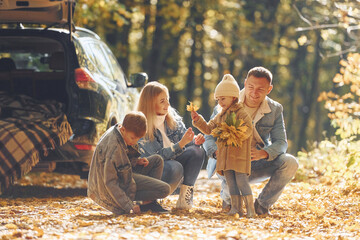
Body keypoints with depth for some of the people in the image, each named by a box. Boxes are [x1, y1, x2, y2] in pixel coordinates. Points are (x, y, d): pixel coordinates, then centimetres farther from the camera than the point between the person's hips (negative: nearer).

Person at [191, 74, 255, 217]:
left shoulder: (241, 113, -6)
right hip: (225, 155, 7)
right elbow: (209, 128, 19)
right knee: (231, 183, 7)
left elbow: (248, 129, -15)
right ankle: (236, 208, 11)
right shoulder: (220, 116, 18)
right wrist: (198, 120, 4)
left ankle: (250, 209, -6)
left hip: (239, 153, -7)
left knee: (241, 181, -10)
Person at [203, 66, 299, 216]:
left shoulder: (275, 110, 0)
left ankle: (263, 203, -1)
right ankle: (228, 197, 6)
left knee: (290, 163, -23)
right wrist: (217, 152, -32)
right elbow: (209, 137, -6)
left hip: (257, 165, 3)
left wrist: (263, 153, -30)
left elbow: (281, 142, -6)